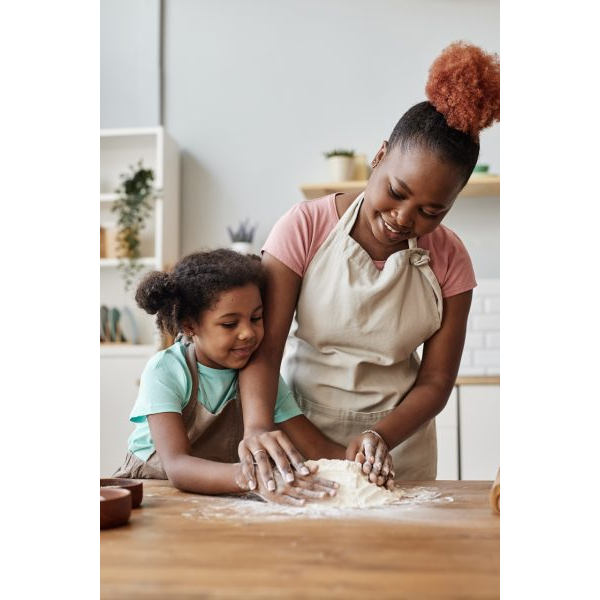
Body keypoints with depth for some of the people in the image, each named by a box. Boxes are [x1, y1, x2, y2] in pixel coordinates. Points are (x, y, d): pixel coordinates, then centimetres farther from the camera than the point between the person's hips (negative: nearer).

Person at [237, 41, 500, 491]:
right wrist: (258, 428, -36)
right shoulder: (305, 228, -13)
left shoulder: (449, 260, -6)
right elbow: (265, 344, -18)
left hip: (398, 449, 2)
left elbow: (436, 381, -6)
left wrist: (381, 436, -24)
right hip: (300, 440, -2)